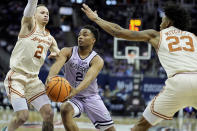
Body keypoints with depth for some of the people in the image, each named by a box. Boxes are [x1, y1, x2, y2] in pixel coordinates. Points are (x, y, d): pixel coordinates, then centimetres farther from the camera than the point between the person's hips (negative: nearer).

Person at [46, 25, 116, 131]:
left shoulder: (97, 60, -13)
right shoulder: (68, 52, -8)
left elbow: (89, 78, -33)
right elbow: (58, 63, -30)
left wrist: (76, 90, -55)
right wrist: (50, 76, -54)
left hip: (91, 97, 0)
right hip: (73, 97, 0)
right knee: (65, 110, -34)